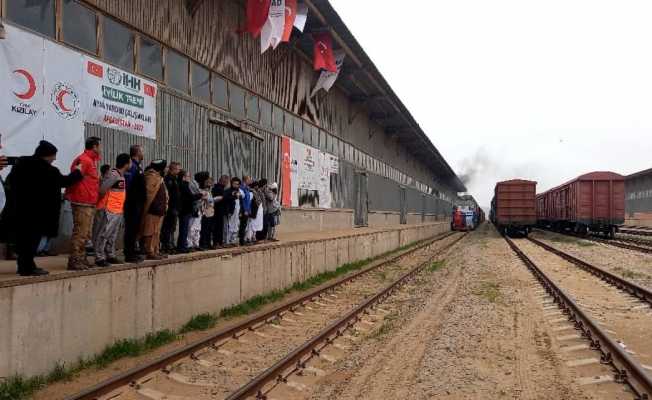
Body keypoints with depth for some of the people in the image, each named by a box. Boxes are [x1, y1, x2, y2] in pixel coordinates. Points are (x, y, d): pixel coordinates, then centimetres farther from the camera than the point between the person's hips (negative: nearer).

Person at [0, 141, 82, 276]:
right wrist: (77, 172, 13)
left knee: (21, 238, 14)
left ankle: (24, 265, 24)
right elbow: (64, 181, 0)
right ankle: (28, 267, 4)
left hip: (17, 209, 7)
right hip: (36, 211, -7)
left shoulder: (21, 163, 6)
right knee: (32, 238, 1)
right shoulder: (48, 170, -14)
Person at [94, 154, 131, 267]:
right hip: (110, 210, -9)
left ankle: (110, 256, 23)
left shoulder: (121, 175, 14)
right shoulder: (113, 174, -15)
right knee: (103, 234, -4)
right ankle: (99, 258, 0)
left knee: (113, 235, 15)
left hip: (118, 210, 9)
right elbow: (102, 190, -18)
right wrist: (103, 203, -4)